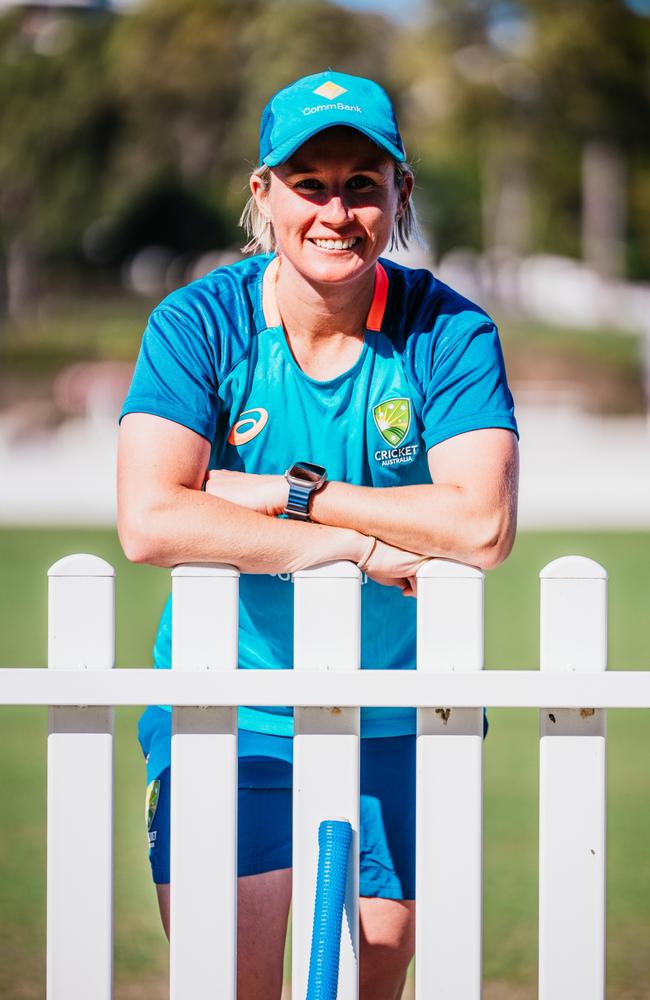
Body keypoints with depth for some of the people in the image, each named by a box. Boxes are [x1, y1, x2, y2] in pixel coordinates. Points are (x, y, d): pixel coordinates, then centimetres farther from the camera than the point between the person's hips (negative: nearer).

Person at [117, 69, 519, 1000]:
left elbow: (483, 526, -21)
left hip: (398, 722, 1)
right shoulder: (200, 323, -8)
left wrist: (290, 494, -19)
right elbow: (149, 522, -22)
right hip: (227, 716, -1)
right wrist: (351, 543, -22)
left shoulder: (448, 332, -7)